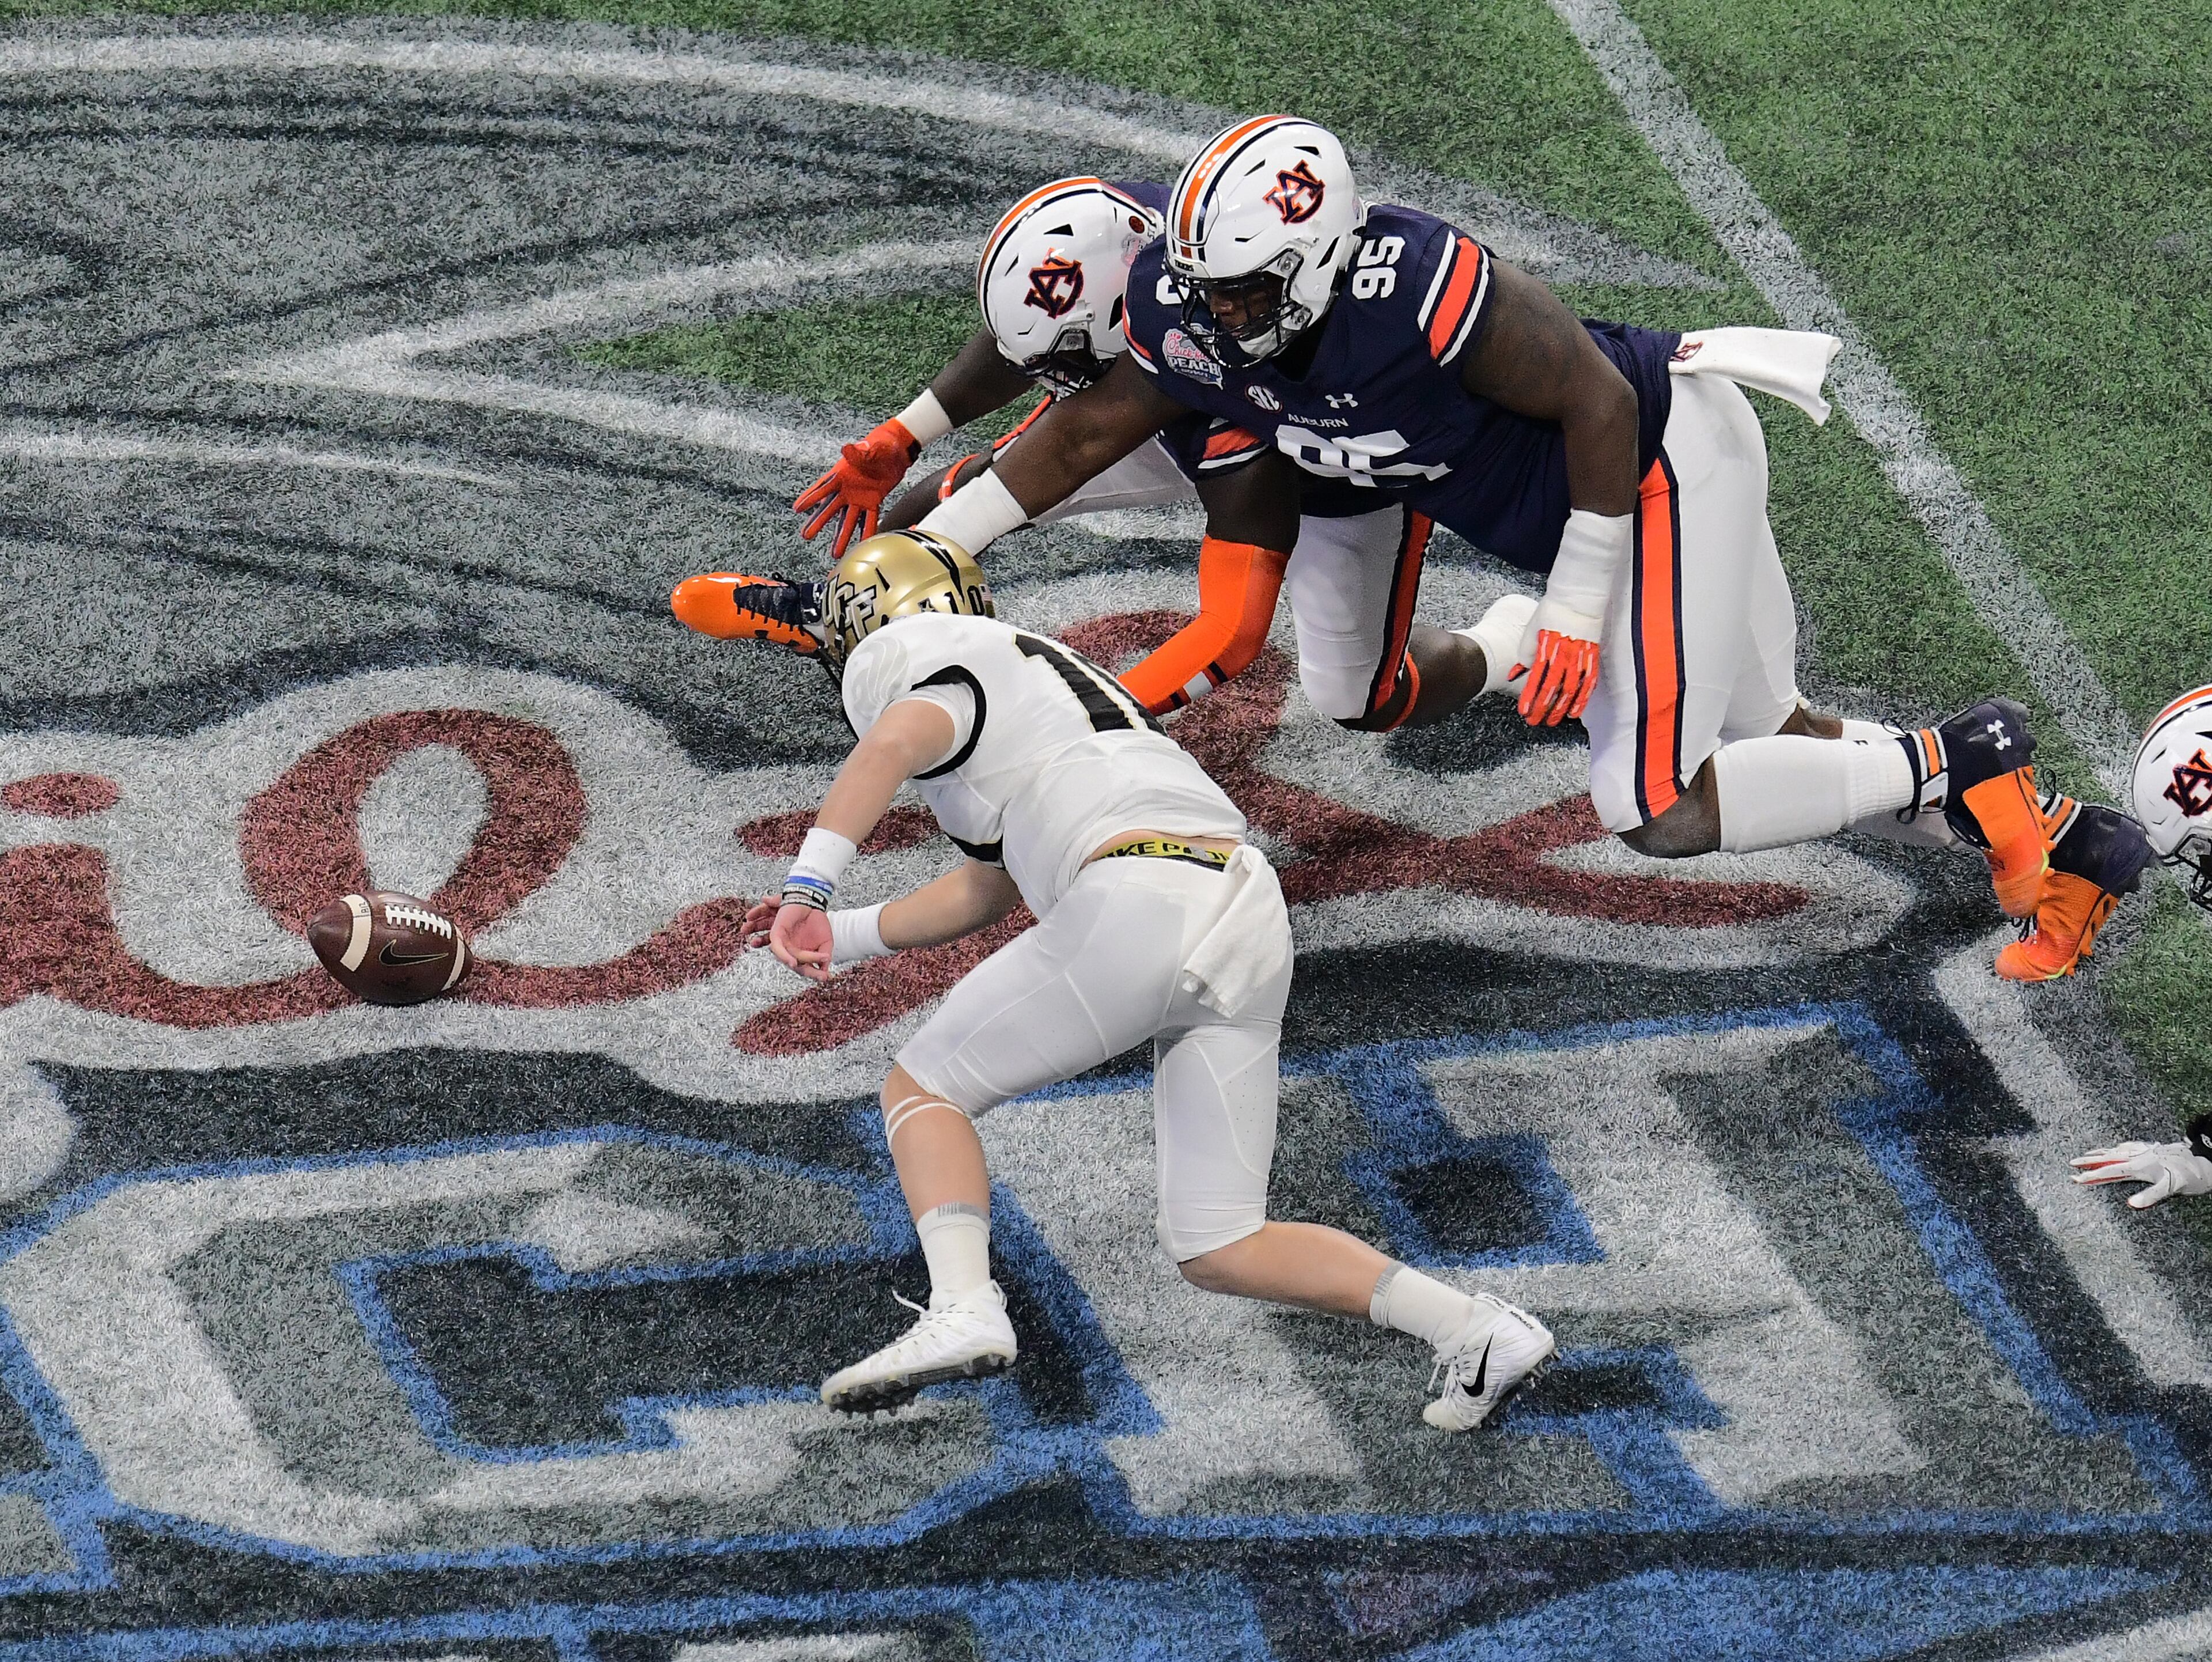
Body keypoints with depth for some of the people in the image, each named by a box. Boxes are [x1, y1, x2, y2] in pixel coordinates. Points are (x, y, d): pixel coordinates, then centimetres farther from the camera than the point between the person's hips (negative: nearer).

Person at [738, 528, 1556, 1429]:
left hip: (1138, 901, -8)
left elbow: (890, 744, -14)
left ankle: (963, 1310, -11)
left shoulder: (905, 660, 11)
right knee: (1218, 1250, 11)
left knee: (922, 1091, 10)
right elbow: (983, 892, 47)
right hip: (1254, 922, 8)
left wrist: (809, 887, -20)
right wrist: (844, 935, 48)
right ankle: (1476, 1329, -1)